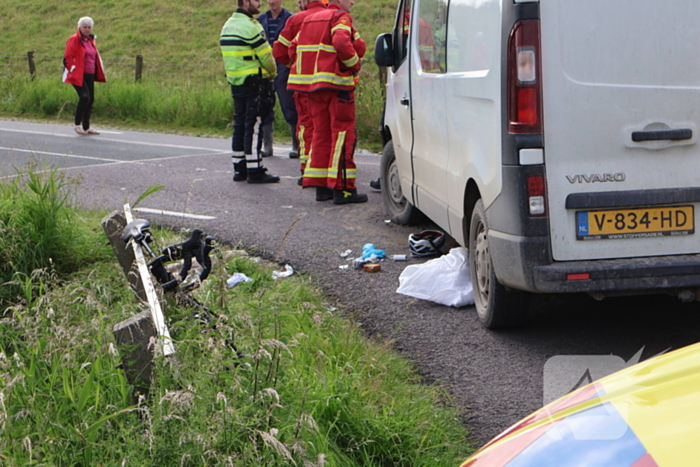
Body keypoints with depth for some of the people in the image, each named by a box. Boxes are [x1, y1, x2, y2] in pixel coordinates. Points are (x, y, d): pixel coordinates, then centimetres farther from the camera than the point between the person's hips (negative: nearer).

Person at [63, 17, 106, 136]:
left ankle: (86, 127, 15)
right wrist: (73, 69, -16)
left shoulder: (90, 40, 18)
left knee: (90, 100, 7)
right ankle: (77, 125, -12)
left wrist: (97, 73, 20)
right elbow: (68, 57, -10)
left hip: (89, 75, 8)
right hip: (78, 75, -8)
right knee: (84, 97, -22)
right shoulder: (74, 40, -6)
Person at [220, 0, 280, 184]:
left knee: (239, 125, 12)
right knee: (253, 126, -7)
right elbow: (265, 55, -11)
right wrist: (272, 72, 8)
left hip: (235, 81, 9)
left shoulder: (227, 25, 14)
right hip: (253, 82, -9)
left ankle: (239, 169, 17)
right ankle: (255, 171, -6)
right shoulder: (250, 26, -15)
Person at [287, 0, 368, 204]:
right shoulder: (340, 17, -6)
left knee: (321, 133, 13)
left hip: (312, 83, 8)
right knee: (342, 133, -5)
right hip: (337, 83, -8)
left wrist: (313, 65, 15)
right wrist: (354, 64, -12)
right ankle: (342, 188, -8)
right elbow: (341, 42, -25)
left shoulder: (310, 20, 19)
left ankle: (321, 186, 14)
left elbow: (293, 50, 16)